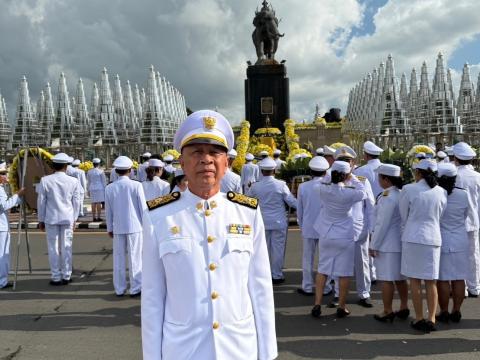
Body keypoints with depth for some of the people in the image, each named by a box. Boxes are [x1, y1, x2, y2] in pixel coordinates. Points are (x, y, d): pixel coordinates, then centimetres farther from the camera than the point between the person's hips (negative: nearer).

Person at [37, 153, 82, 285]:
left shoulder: (45, 180, -7)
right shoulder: (74, 181, -5)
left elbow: (41, 201, -1)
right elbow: (76, 202, 1)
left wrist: (41, 219, 8)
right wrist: (74, 219, 12)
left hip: (51, 218, -1)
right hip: (68, 218, 1)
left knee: (53, 248, 6)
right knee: (66, 247, 8)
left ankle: (56, 277, 11)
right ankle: (66, 276, 14)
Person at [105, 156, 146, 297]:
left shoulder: (110, 188, -1)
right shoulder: (136, 185, -10)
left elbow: (108, 210, 6)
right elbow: (143, 207, -6)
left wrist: (110, 228, 17)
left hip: (118, 227, 3)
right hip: (134, 226, -2)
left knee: (119, 258, 11)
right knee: (135, 258, 5)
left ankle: (119, 289, 19)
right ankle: (135, 288, 10)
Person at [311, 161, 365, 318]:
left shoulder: (323, 188, -10)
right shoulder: (349, 192, -18)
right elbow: (362, 193, 3)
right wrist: (354, 178, 14)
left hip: (326, 235, 3)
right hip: (345, 237, -3)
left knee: (322, 270, 13)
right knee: (344, 273, 9)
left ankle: (317, 305, 13)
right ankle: (341, 307, 18)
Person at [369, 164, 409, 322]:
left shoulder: (387, 197, -19)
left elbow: (382, 224, -19)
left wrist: (373, 245, -11)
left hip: (387, 244, -9)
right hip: (401, 242, 9)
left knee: (386, 279, 1)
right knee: (400, 277, 17)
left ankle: (387, 312, 9)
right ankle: (404, 308, 26)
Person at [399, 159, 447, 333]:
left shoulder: (408, 189, -9)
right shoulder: (441, 192, 1)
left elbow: (403, 216, 1)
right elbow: (440, 216, 10)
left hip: (413, 238, -3)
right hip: (433, 238, 3)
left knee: (415, 280, 7)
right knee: (431, 282, 10)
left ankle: (419, 319, 12)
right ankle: (431, 319, 12)